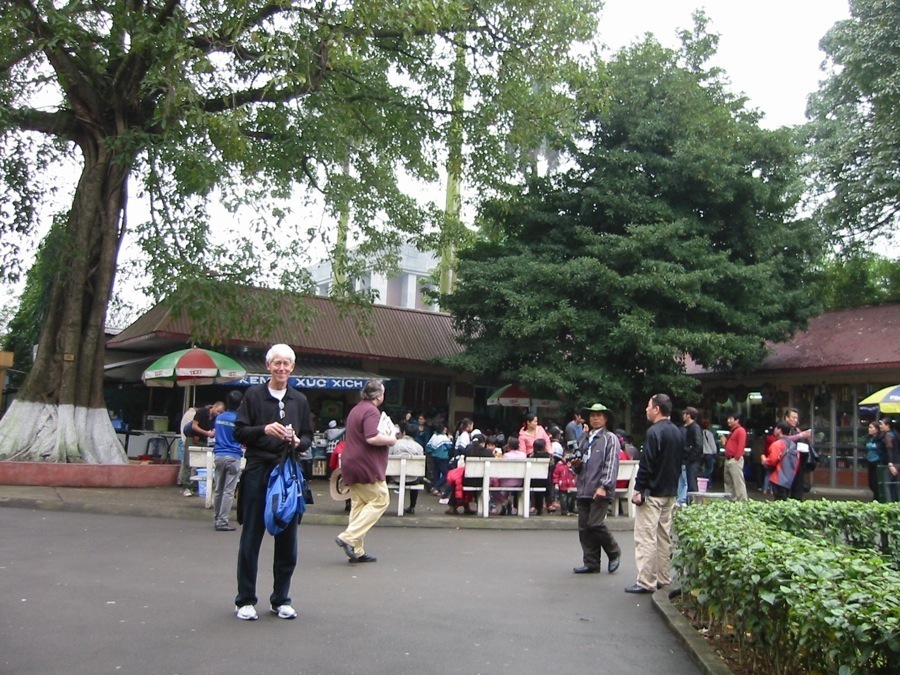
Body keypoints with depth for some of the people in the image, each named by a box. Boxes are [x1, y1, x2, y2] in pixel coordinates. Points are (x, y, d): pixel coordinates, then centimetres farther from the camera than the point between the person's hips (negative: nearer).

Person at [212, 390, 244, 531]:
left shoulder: (219, 417, 7)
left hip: (219, 456, 5)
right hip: (233, 457, -5)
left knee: (218, 490, 12)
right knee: (228, 491, -3)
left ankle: (216, 519, 19)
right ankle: (222, 521, -4)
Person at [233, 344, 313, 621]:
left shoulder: (299, 400, 11)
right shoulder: (254, 395, 2)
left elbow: (309, 437, 14)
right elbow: (239, 432, -2)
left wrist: (298, 442, -8)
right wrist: (264, 429, -17)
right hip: (258, 471, -3)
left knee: (287, 540, 7)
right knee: (251, 538, 4)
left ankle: (281, 599, 20)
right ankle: (245, 600, 15)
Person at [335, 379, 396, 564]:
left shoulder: (356, 409, 17)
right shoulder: (371, 411, -15)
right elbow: (372, 438, -27)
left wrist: (385, 436, 20)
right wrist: (390, 440, -10)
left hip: (352, 465, 10)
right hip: (366, 466, -10)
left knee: (358, 505, 11)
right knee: (380, 500, -3)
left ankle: (357, 550, 12)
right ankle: (349, 537, -11)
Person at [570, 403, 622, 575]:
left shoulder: (610, 438, 0)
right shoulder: (584, 438, 19)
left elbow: (611, 465, -9)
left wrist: (604, 486, -18)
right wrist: (575, 464, 4)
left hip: (600, 491, -6)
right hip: (583, 490, 6)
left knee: (595, 524, -12)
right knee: (584, 527, 5)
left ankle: (614, 553, 12)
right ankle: (591, 563, 14)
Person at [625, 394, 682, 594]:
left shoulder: (654, 432, -16)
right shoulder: (677, 432, 11)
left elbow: (646, 465, -19)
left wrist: (639, 490, -15)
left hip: (652, 493, -9)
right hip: (670, 493, 9)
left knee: (646, 538, -5)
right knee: (664, 537, 14)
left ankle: (646, 582, -4)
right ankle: (663, 579, 20)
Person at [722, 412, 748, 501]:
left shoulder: (741, 430, -9)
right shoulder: (732, 431, 21)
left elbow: (741, 445, -17)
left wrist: (736, 458, -20)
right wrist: (725, 442, 11)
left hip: (735, 460, -11)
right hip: (728, 459, 11)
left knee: (738, 482, -11)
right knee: (728, 482, 13)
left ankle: (742, 501, -10)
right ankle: (731, 500, 19)